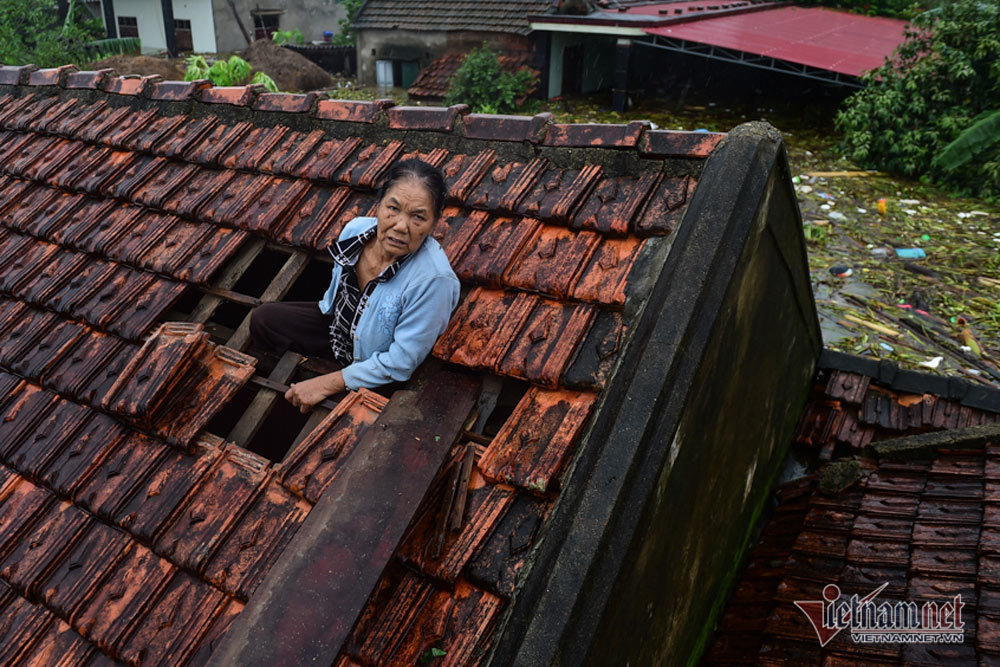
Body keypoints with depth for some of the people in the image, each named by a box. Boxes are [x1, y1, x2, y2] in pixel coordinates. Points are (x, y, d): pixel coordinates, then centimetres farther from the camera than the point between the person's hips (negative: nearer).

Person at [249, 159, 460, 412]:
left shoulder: (434, 280, -39)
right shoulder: (356, 229, -19)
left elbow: (400, 364, -30)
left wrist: (326, 384, -26)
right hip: (338, 324, 6)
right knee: (262, 318, 9)